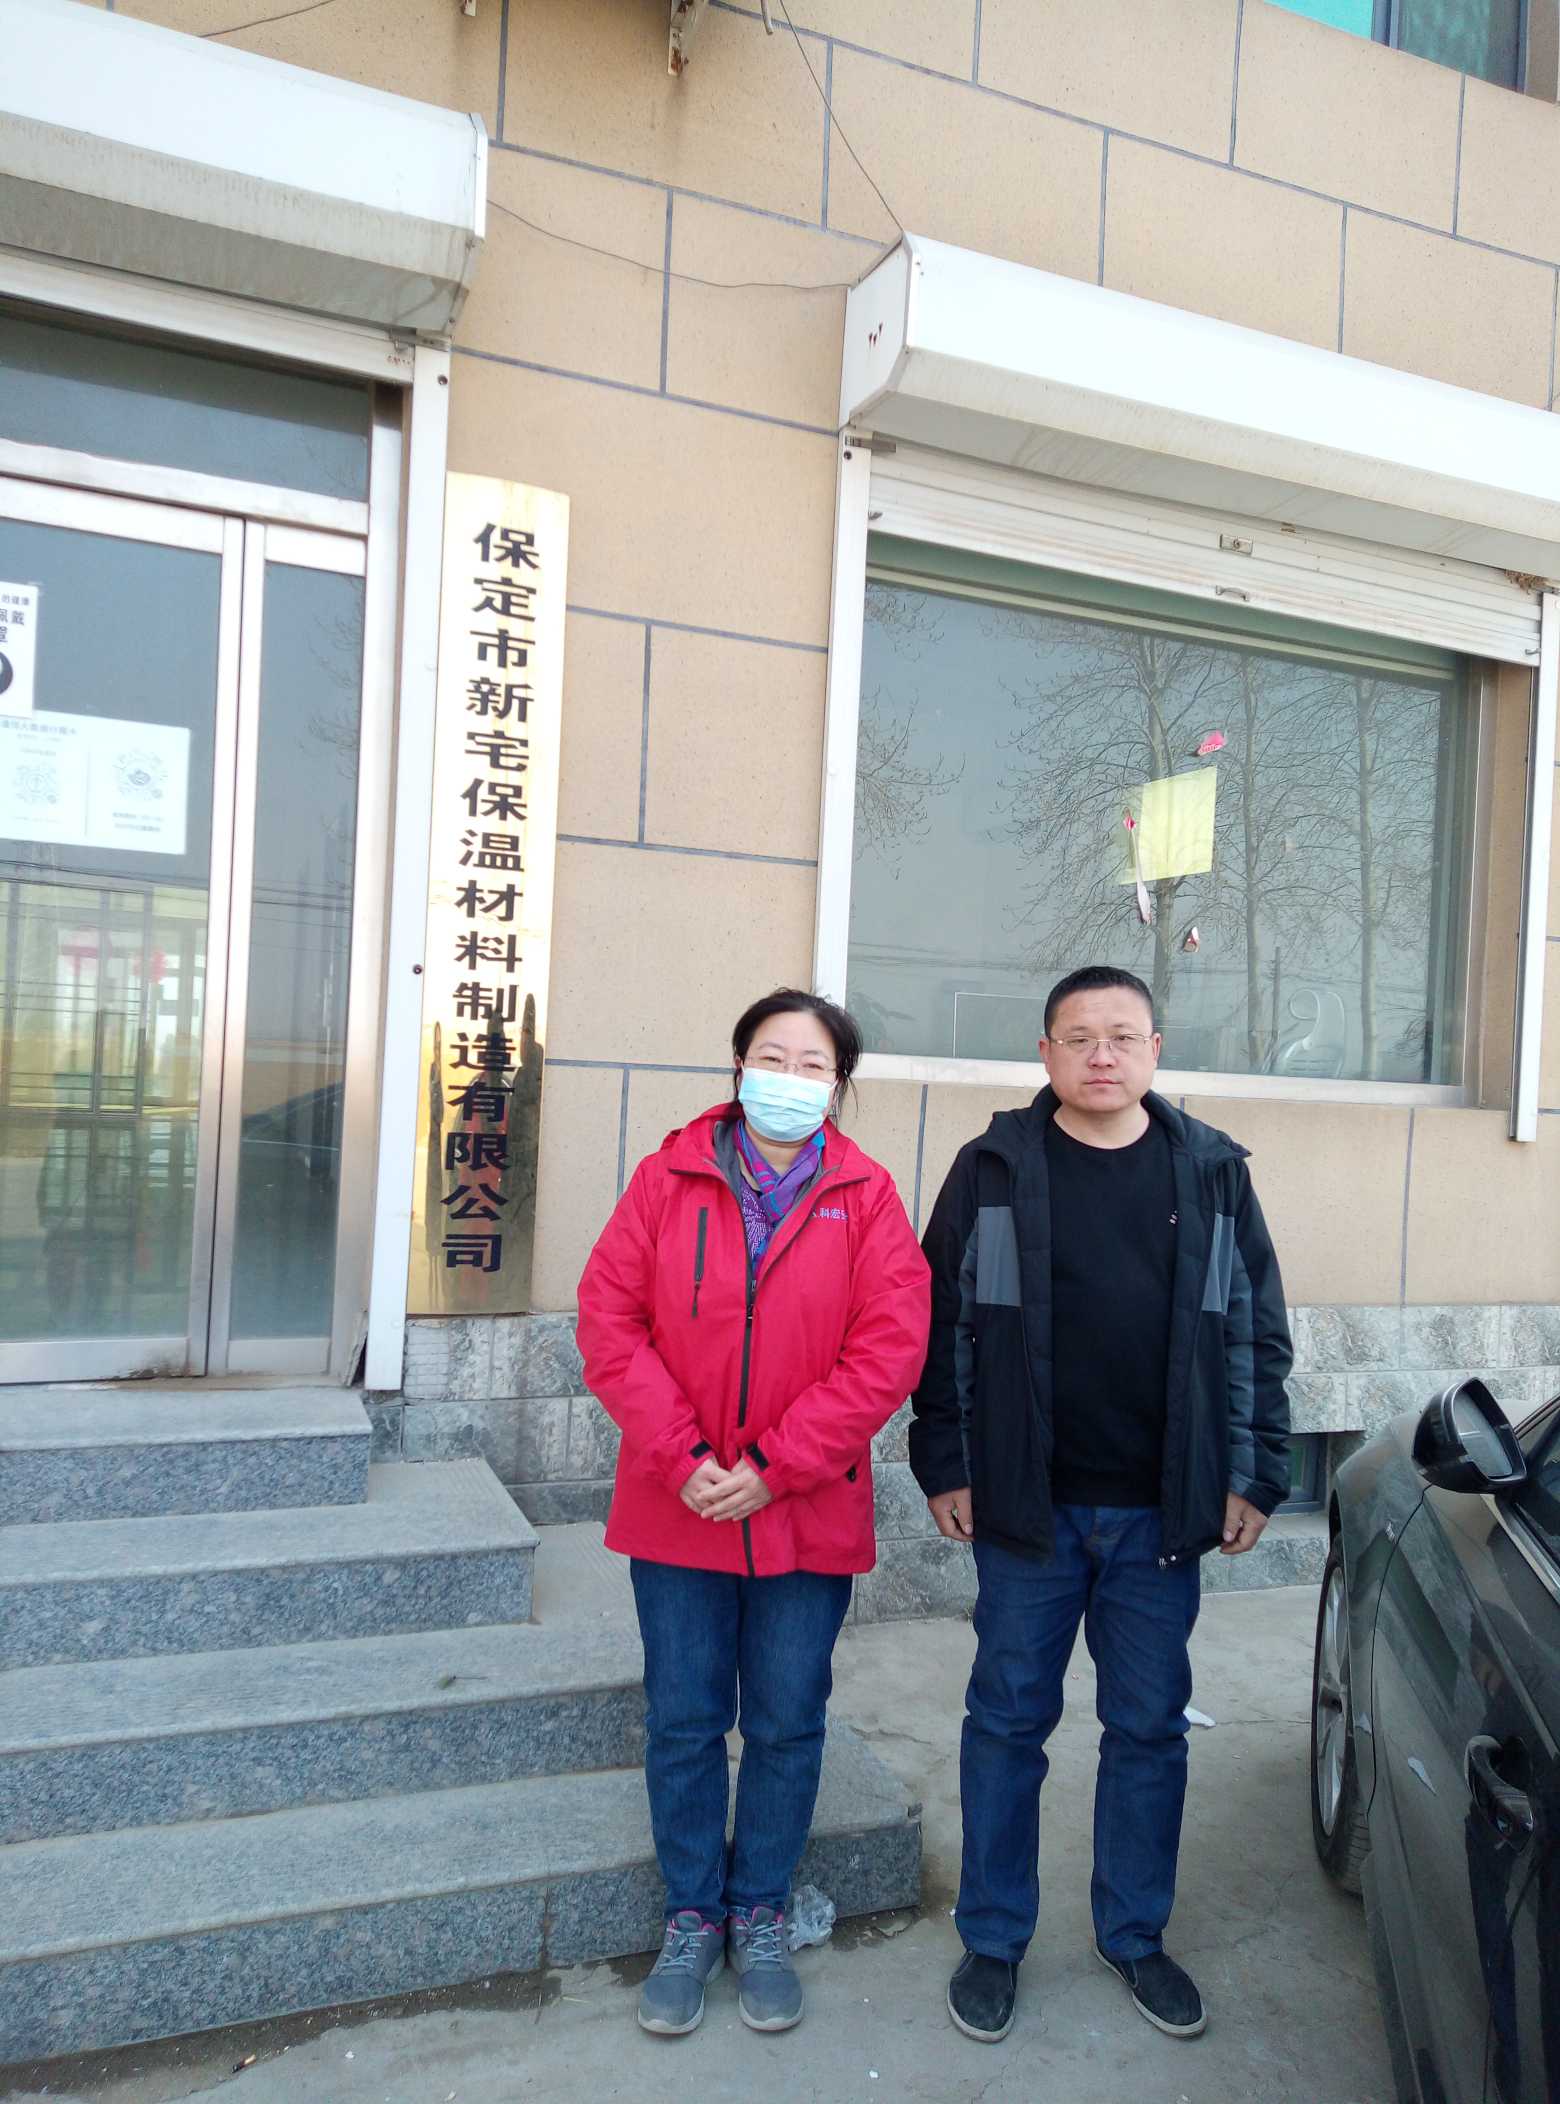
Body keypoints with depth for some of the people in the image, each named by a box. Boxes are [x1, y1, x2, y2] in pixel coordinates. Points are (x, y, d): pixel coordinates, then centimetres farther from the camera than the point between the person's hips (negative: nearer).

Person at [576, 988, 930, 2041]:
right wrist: (680, 1456, -14)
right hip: (677, 1510, 1)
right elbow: (610, 1317, -5)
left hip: (809, 1515, 0)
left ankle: (760, 1917, 35)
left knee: (788, 1726, 13)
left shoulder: (866, 1195, -4)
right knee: (684, 1724, 13)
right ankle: (693, 1919, 34)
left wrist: (774, 1466, -15)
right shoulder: (670, 1177, -2)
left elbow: (890, 1348, -10)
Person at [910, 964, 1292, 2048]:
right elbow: (945, 1327, -1)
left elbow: (1258, 1333, 6)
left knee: (1151, 1730, 14)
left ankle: (1136, 1935, 35)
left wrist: (1256, 1474, 3)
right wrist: (945, 1466, -3)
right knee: (1009, 1723, 11)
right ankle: (993, 1939, 29)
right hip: (1026, 1508, -1)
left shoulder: (1213, 1172, 2)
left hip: (1162, 1513, 2)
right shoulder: (994, 1168, -3)